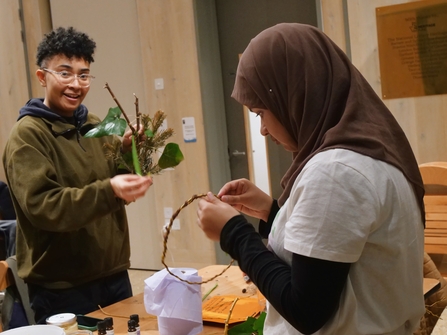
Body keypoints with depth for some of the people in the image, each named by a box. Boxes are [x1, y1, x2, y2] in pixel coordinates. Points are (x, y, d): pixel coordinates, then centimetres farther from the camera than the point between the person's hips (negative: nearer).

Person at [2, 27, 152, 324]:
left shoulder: (96, 127, 8)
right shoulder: (27, 136, -11)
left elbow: (122, 181, 7)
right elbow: (41, 206, -23)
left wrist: (129, 152, -14)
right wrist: (108, 191, -36)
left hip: (114, 275, 6)